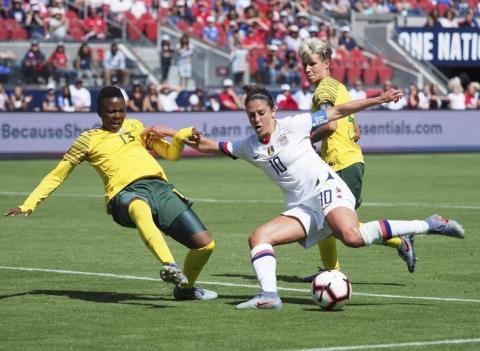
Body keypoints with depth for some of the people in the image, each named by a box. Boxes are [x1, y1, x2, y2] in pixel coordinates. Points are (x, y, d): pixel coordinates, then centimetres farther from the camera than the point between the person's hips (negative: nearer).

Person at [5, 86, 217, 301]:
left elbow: (170, 153, 33)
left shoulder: (135, 126, 29)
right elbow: (57, 174, 21)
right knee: (140, 208, -45)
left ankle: (185, 287, 22)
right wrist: (29, 204, 13)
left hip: (160, 187, 5)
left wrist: (180, 137, 10)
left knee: (205, 244, -8)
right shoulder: (89, 139, 19)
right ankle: (169, 266, -67)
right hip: (127, 193, -5)